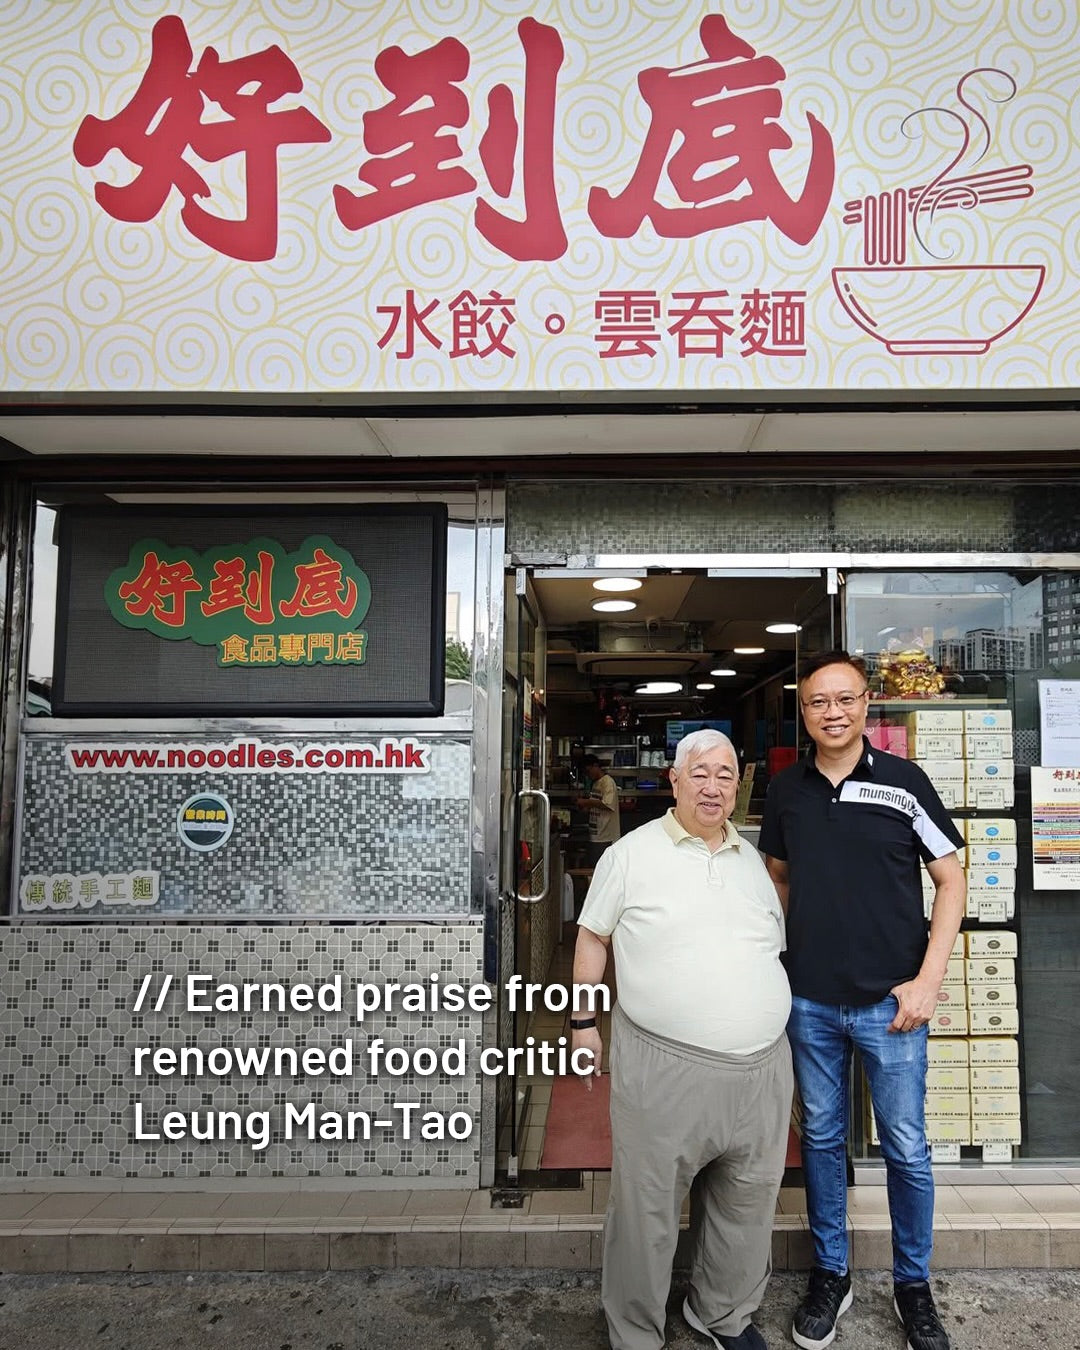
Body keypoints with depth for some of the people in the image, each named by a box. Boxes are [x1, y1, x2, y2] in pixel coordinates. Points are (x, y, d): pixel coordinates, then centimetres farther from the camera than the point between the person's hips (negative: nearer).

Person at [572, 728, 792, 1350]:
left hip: (761, 1069, 5)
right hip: (662, 1068, -4)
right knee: (647, 1214, 8)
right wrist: (583, 1023, 3)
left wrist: (781, 1031, 18)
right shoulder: (631, 854, -4)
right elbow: (593, 937, 3)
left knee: (747, 1207, 20)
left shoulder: (754, 860, 9)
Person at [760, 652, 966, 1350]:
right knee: (822, 1137, 16)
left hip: (890, 1000, -2)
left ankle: (914, 1285, 32)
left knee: (906, 1148, 11)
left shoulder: (904, 781, -8)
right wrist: (774, 962, 6)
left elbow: (951, 879, -4)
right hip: (809, 1000, 3)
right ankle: (831, 1275, 34)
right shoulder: (786, 790, 1)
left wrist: (928, 979, -10)